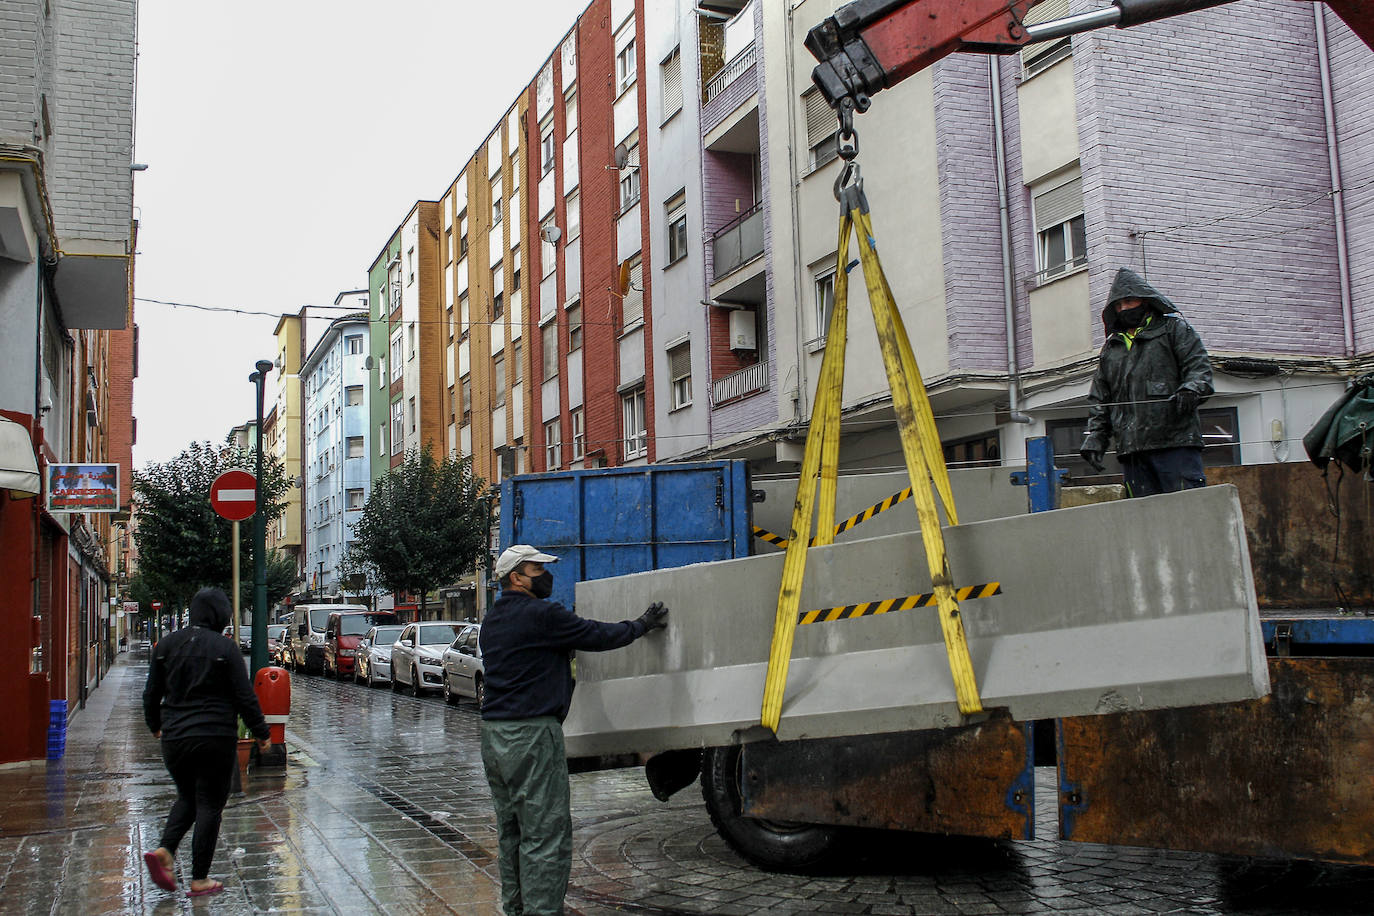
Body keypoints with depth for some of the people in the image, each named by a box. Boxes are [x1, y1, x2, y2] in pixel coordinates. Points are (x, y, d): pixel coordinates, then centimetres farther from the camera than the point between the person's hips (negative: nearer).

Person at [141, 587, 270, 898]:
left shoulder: (167, 644, 5)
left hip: (174, 738, 5)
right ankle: (200, 880, 7)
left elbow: (152, 693, 11)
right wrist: (262, 733, 3)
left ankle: (164, 851, 1)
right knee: (209, 804, 5)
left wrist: (155, 726, 29)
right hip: (216, 738, -5)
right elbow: (245, 697, -8)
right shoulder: (224, 647, -9)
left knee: (187, 797, 23)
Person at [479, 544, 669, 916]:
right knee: (546, 836, -5)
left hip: (494, 733, 10)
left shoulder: (492, 620, 15)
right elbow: (599, 635, -8)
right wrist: (643, 624, 7)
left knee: (512, 833, 16)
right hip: (532, 734, -9)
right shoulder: (541, 615, -13)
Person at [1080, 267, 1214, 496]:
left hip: (1175, 443, -4)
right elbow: (1099, 400, 22)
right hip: (1131, 449, 4)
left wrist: (1191, 390, -21)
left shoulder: (1174, 329, 12)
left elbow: (1199, 366, 0)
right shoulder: (1110, 348, 23)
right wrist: (1095, 439, 9)